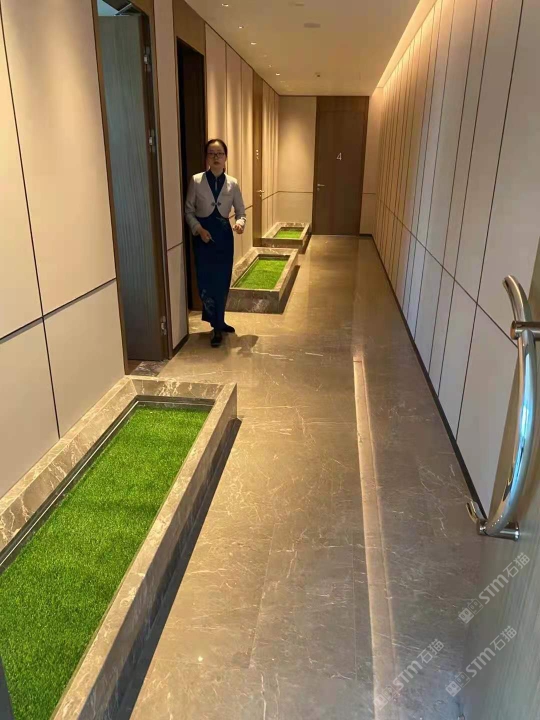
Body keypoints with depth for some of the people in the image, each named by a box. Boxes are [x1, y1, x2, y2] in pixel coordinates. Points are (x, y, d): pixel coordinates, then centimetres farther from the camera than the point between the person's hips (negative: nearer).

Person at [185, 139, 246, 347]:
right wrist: (198, 229, -15)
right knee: (206, 282, -3)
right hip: (203, 235, -2)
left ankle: (217, 323, 24)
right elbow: (189, 211, 1)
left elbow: (241, 212, 5)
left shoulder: (232, 183, 1)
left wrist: (240, 223, -17)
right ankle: (218, 324, 12)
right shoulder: (196, 181, -4)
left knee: (223, 282, 7)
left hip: (224, 235, 2)